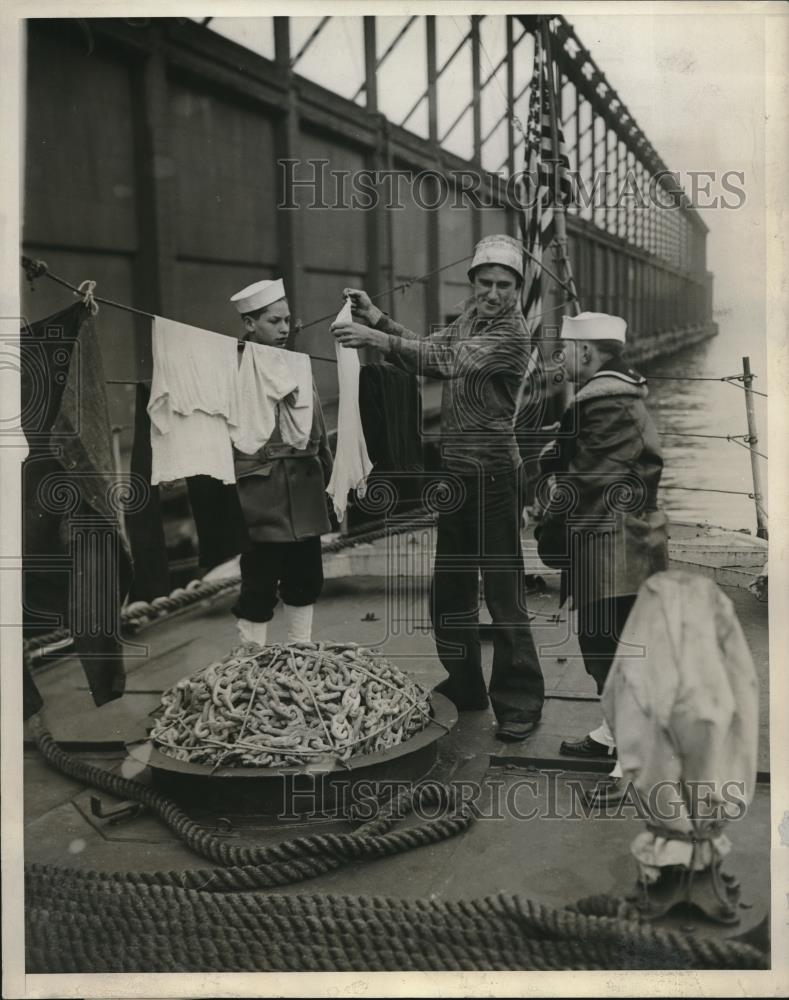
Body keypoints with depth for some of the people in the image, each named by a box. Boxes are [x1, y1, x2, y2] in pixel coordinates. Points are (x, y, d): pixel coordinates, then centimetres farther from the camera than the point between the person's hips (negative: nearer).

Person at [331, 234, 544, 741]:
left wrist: (380, 340, -34)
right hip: (456, 470, 8)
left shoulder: (513, 334, -13)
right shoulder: (469, 318, 13)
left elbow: (451, 361, -26)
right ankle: (464, 685, 29)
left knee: (503, 590, -4)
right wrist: (379, 319, -4)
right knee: (450, 588, 15)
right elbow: (432, 347, 10)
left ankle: (520, 700, 8)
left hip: (493, 471, -8)